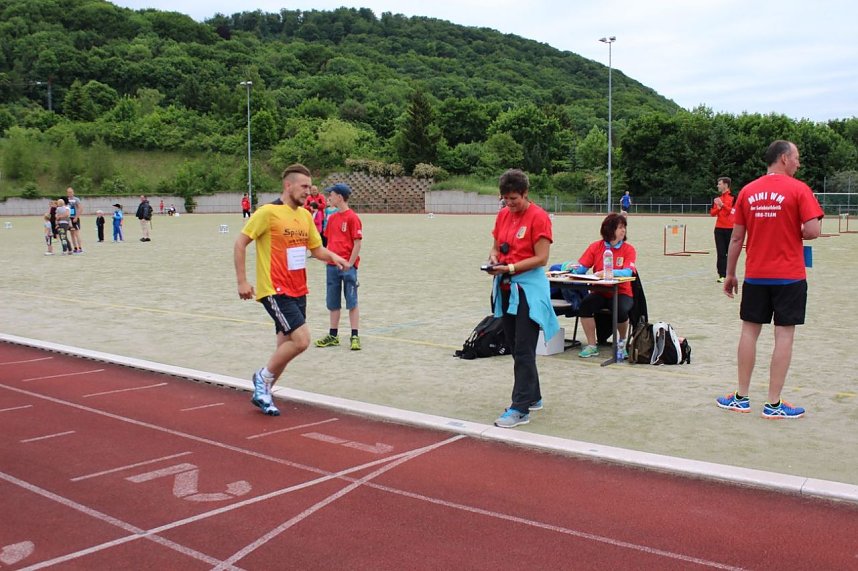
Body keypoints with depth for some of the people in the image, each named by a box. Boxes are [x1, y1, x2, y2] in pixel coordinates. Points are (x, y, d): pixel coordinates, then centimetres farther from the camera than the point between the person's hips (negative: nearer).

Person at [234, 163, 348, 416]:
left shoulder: (305, 215, 10)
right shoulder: (268, 212, -12)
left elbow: (316, 248, 18)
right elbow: (240, 243, -9)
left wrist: (332, 256, -4)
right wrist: (242, 281, -13)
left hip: (298, 291, 8)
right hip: (275, 291, -8)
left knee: (286, 346, 10)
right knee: (301, 340, -17)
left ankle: (262, 393, 27)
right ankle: (263, 377, 6)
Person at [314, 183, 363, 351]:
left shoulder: (352, 218, -9)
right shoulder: (332, 218, 12)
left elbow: (357, 243, -11)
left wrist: (350, 263, -14)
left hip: (348, 266, -7)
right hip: (332, 265, 7)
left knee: (352, 302, -1)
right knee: (333, 303, 12)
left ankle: (355, 336, 5)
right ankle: (333, 336, 21)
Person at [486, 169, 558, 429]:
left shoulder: (538, 217, -12)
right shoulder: (503, 215, 10)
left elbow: (541, 258, -16)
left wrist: (510, 268, -22)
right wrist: (493, 260, -5)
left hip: (528, 288, -8)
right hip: (506, 288, 8)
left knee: (524, 351, -6)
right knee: (516, 348, 14)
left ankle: (521, 409, -2)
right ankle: (532, 397, 28)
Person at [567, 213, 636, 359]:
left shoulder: (629, 249, -2)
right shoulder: (595, 247, 3)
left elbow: (628, 272, -18)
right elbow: (582, 267, 0)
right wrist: (573, 267, -23)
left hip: (621, 293, -1)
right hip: (599, 292, 2)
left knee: (621, 310, -32)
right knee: (584, 305, -28)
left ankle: (622, 341, 2)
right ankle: (592, 346, -15)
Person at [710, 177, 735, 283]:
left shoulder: (733, 197, -4)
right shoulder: (717, 198, 12)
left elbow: (733, 211, -15)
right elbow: (712, 213, 10)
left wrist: (722, 204, -22)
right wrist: (718, 207, -9)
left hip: (730, 229, -4)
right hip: (719, 228, 4)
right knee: (721, 253, -1)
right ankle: (722, 275, -1)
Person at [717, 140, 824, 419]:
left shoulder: (747, 191, 4)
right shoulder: (799, 189, -8)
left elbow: (736, 237, 4)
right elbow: (812, 231, -16)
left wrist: (730, 274, 11)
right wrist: (797, 231, 8)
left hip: (755, 275, 4)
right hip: (789, 276, -4)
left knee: (749, 331, 10)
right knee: (784, 335, 2)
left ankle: (741, 398, 16)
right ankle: (774, 404, 5)